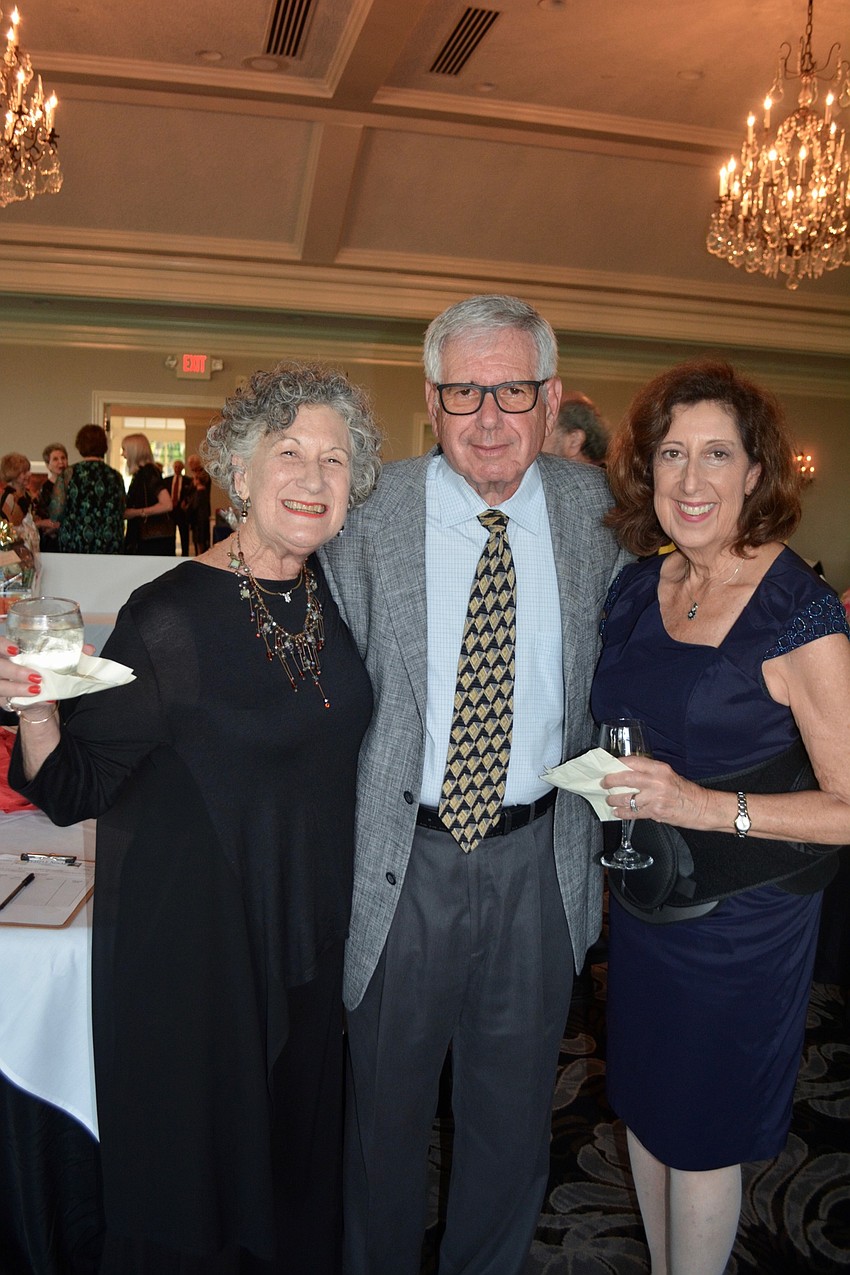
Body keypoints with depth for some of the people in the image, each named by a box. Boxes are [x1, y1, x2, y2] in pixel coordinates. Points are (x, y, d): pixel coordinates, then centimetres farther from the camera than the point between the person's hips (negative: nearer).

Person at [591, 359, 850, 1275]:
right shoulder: (636, 589, -1)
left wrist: (706, 806, -28)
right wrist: (612, 795, -1)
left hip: (740, 919, -6)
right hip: (640, 899, 6)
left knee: (703, 1136, 15)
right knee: (645, 1106, 23)